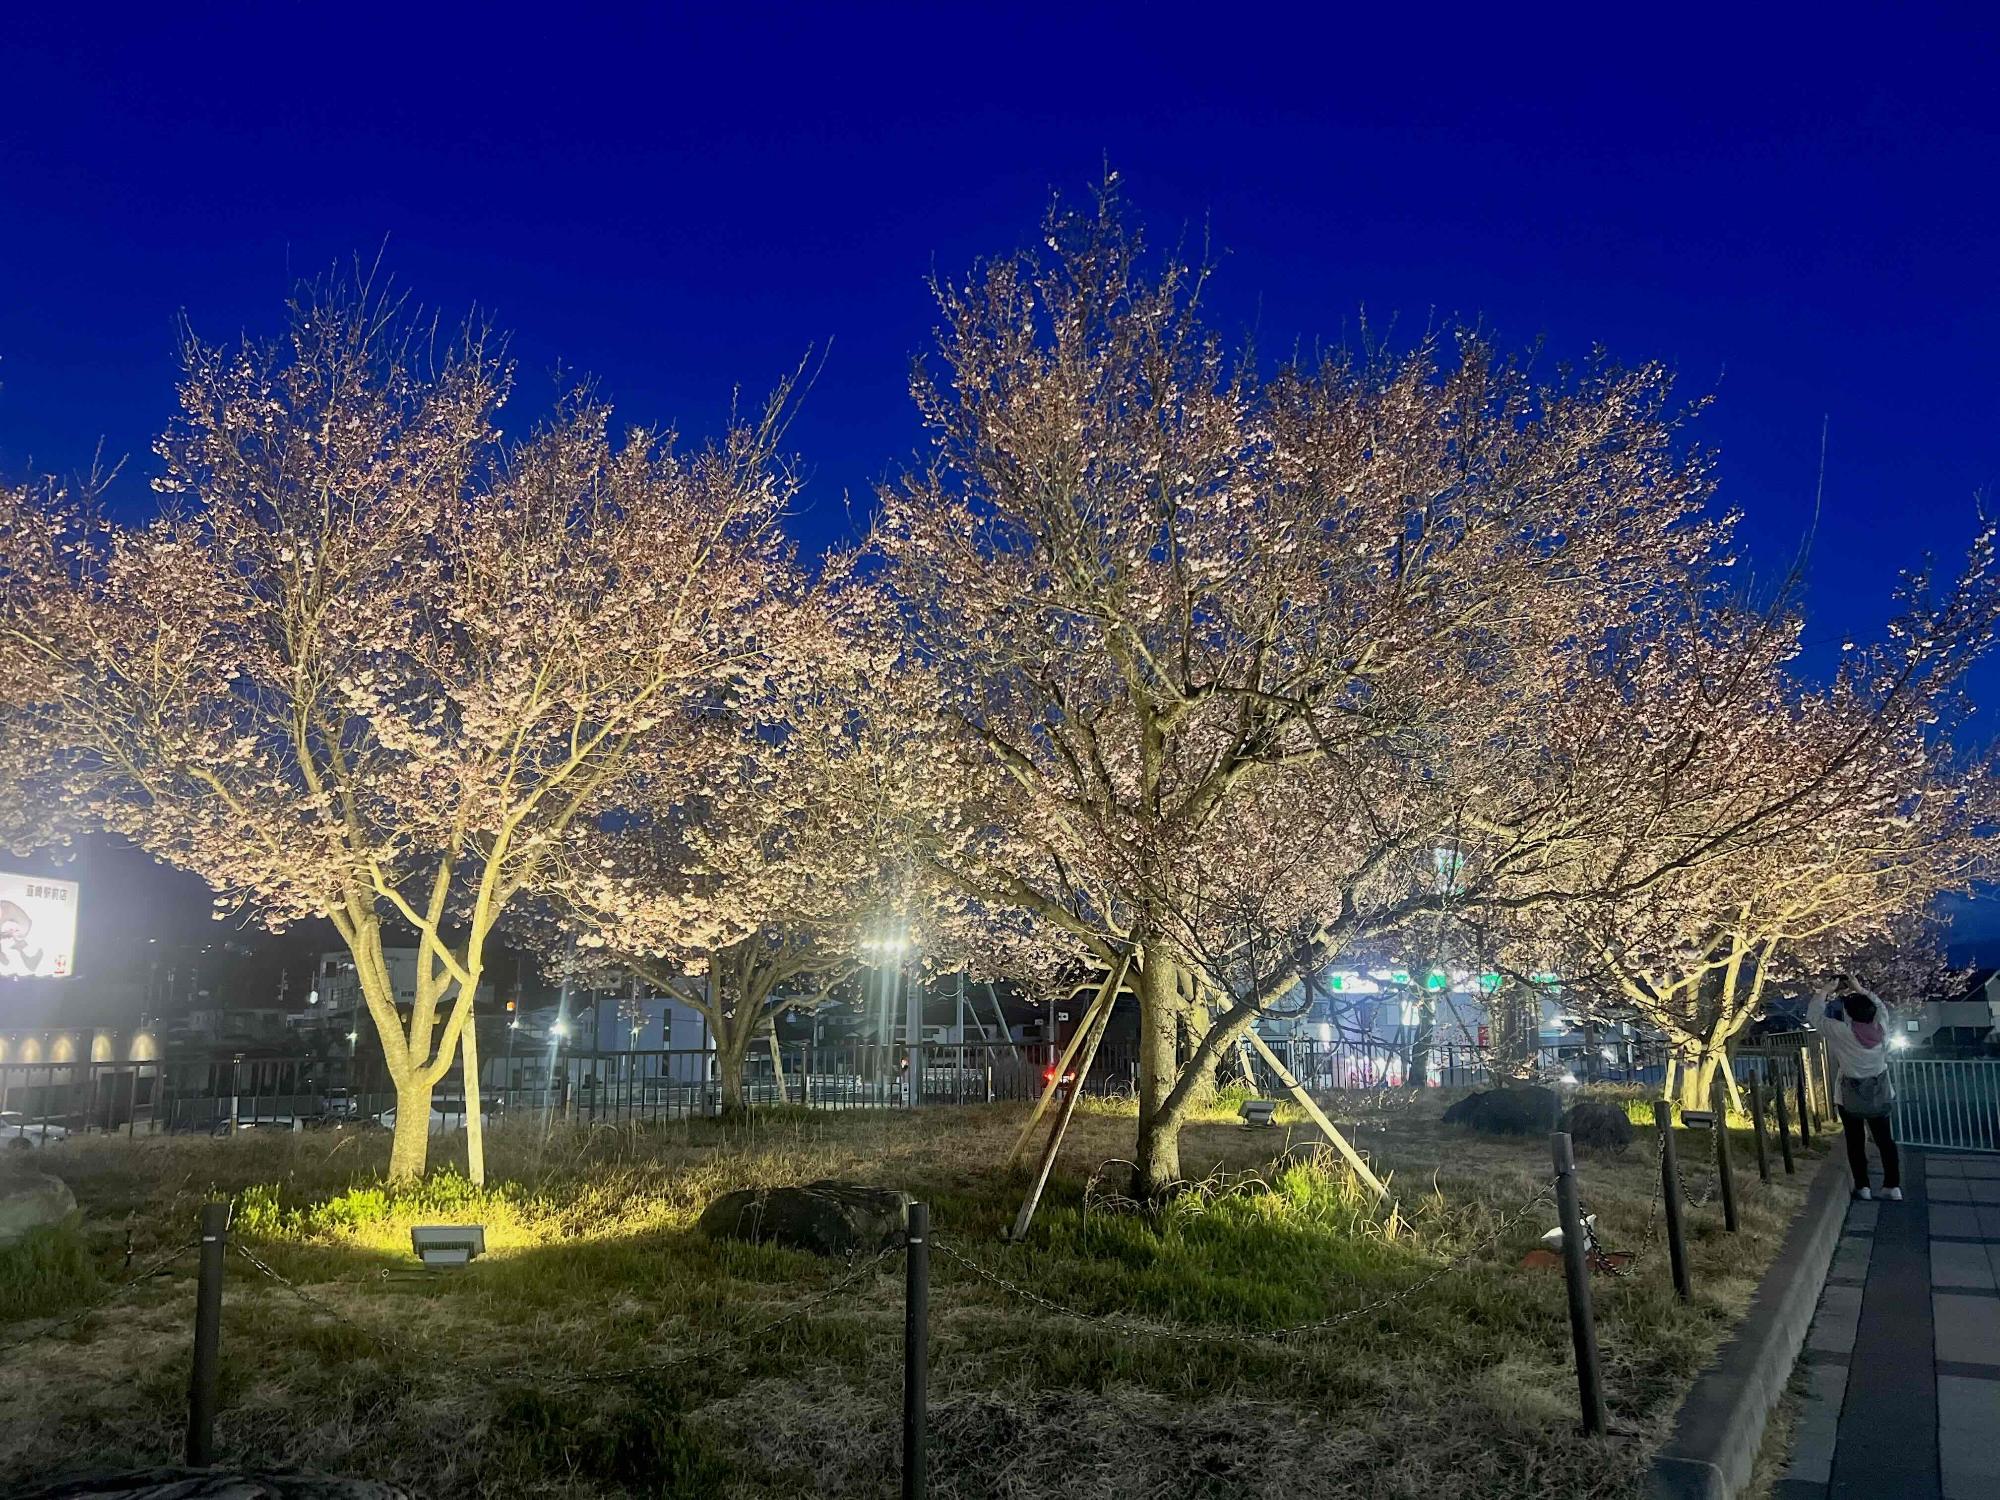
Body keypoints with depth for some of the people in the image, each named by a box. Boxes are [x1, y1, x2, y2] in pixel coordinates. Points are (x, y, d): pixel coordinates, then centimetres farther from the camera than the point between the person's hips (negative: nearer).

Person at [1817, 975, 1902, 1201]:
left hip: (1851, 1098, -3)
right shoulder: (1882, 1030, -12)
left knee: (1856, 1142, 9)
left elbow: (1817, 1015, -11)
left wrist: (1829, 991, -2)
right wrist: (1861, 990, 12)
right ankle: (1893, 1186, 19)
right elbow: (1881, 1007, 9)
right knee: (1885, 1140, 14)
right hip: (1880, 1096, 3)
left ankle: (1862, 1187, 13)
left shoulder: (1842, 1034, -23)